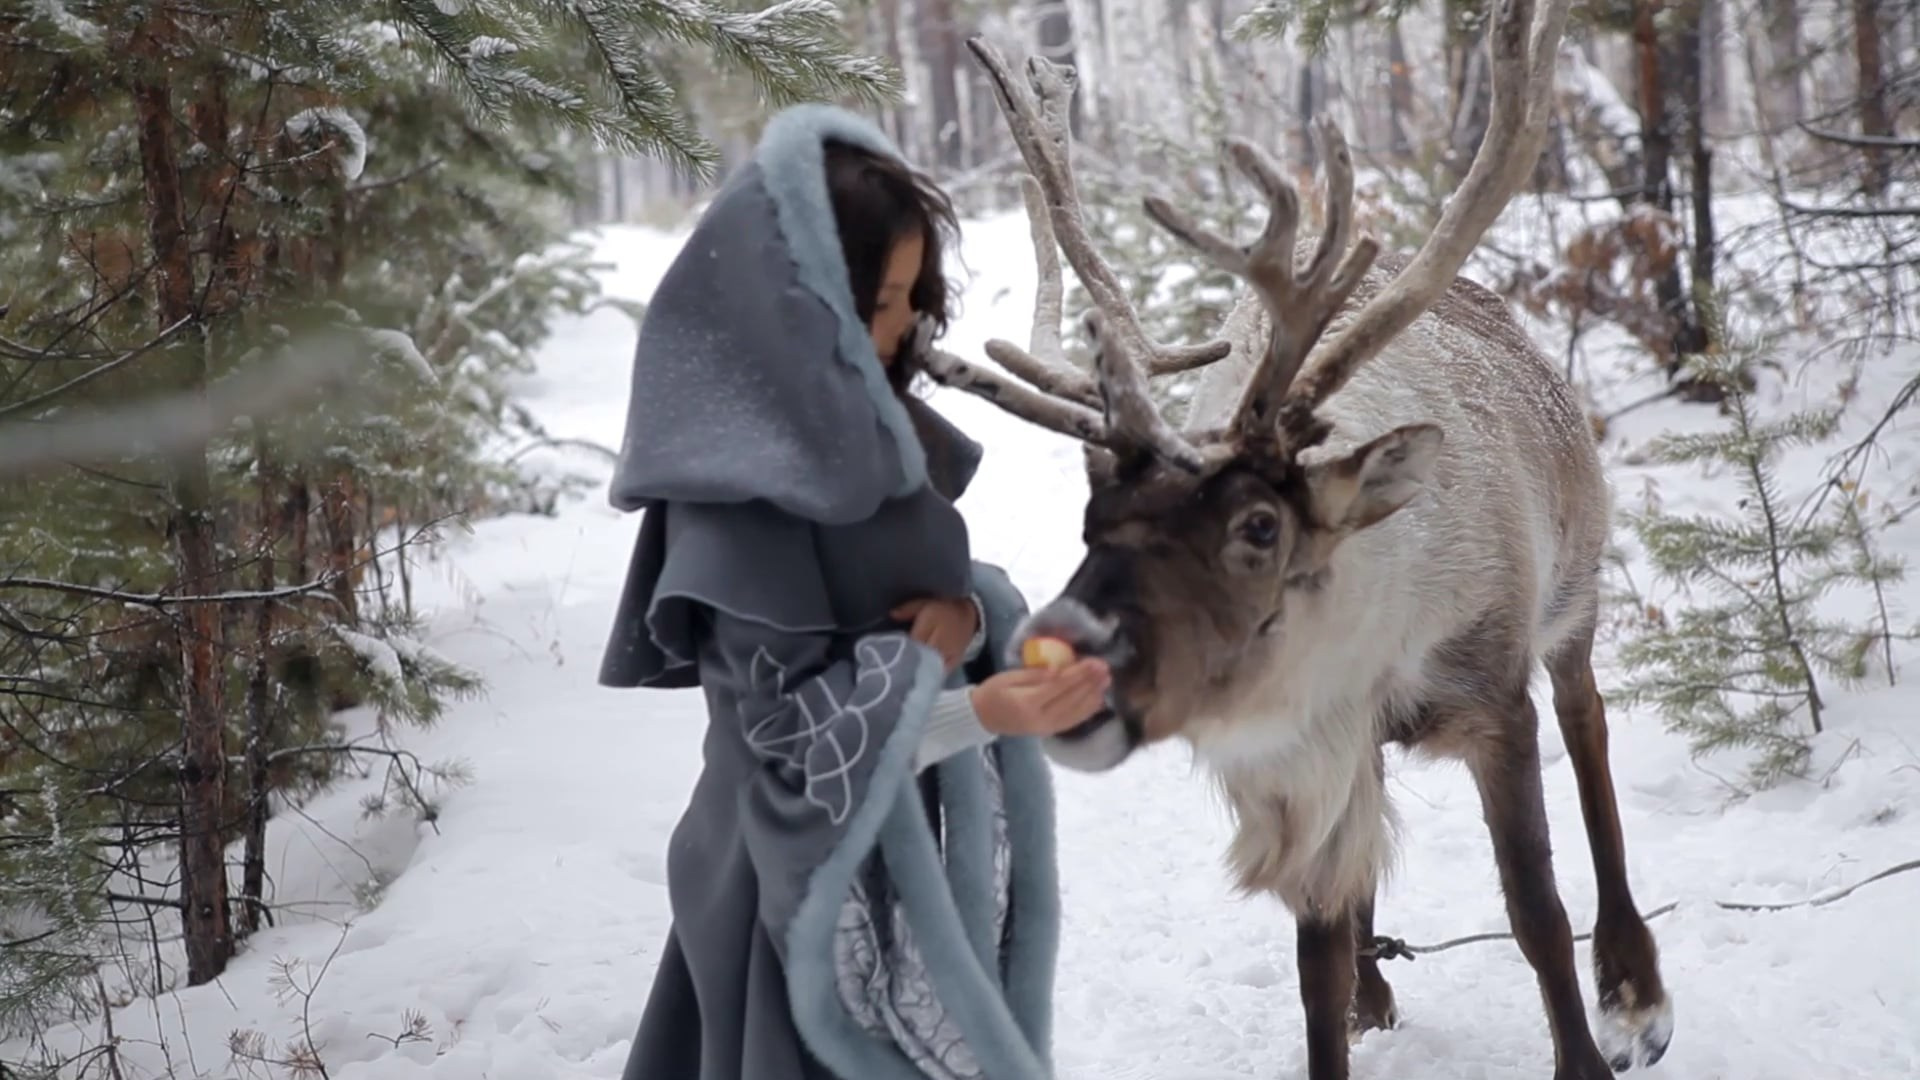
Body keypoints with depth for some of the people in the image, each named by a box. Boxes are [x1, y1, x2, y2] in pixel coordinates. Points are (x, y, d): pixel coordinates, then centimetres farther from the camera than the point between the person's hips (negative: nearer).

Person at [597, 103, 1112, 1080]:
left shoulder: (873, 423, 3)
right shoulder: (736, 488, -21)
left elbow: (941, 582, 11)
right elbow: (791, 732, -21)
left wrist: (970, 616, -12)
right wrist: (976, 713, -31)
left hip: (923, 846, 8)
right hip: (815, 882, -8)